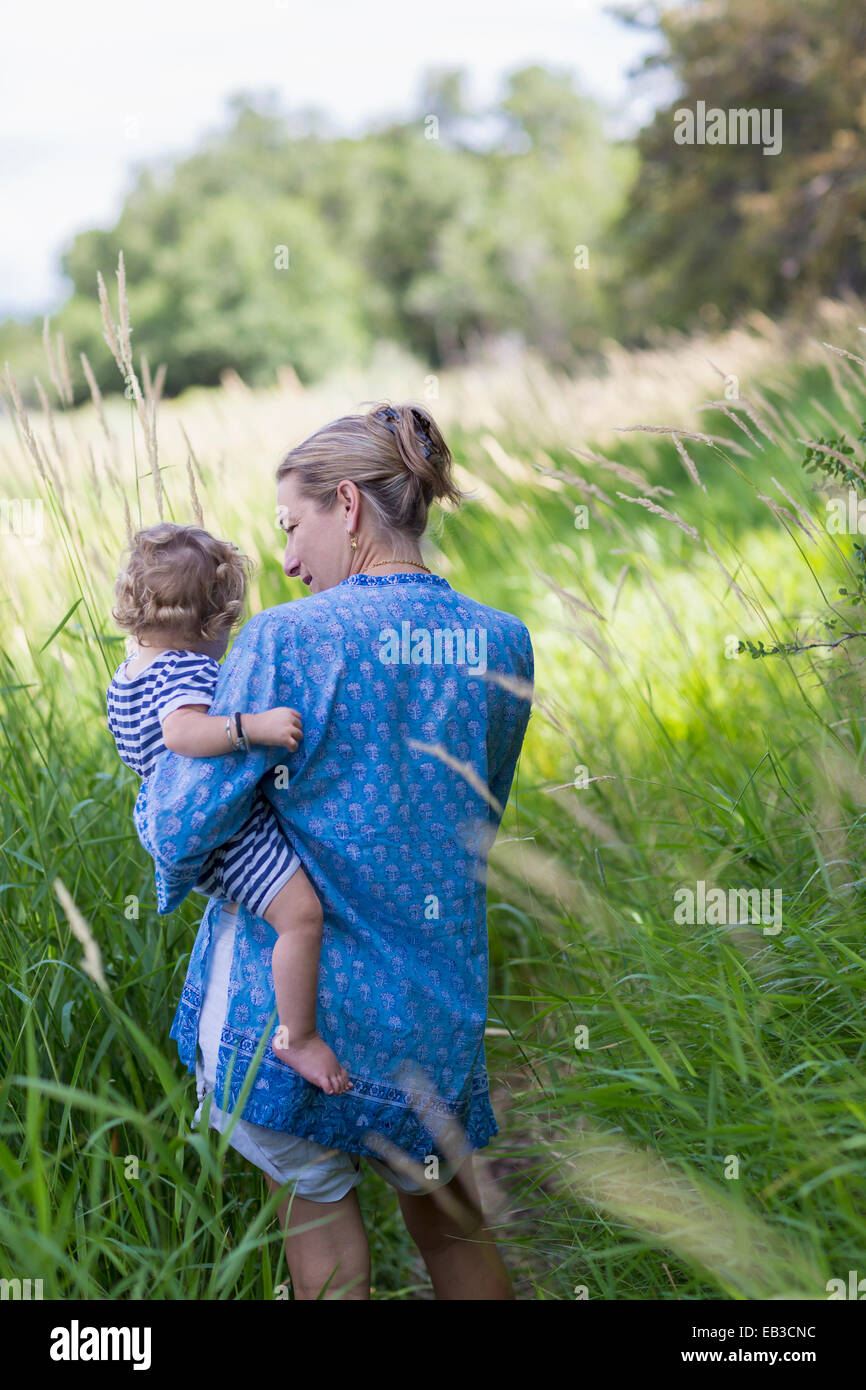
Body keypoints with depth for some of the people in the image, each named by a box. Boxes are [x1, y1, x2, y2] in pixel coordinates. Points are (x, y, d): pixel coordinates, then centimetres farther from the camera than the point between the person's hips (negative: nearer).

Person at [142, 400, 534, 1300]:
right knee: (448, 1215, 23)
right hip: (435, 1010, 4)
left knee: (317, 1198, 17)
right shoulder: (502, 644, -2)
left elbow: (184, 830, -14)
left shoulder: (285, 641, -16)